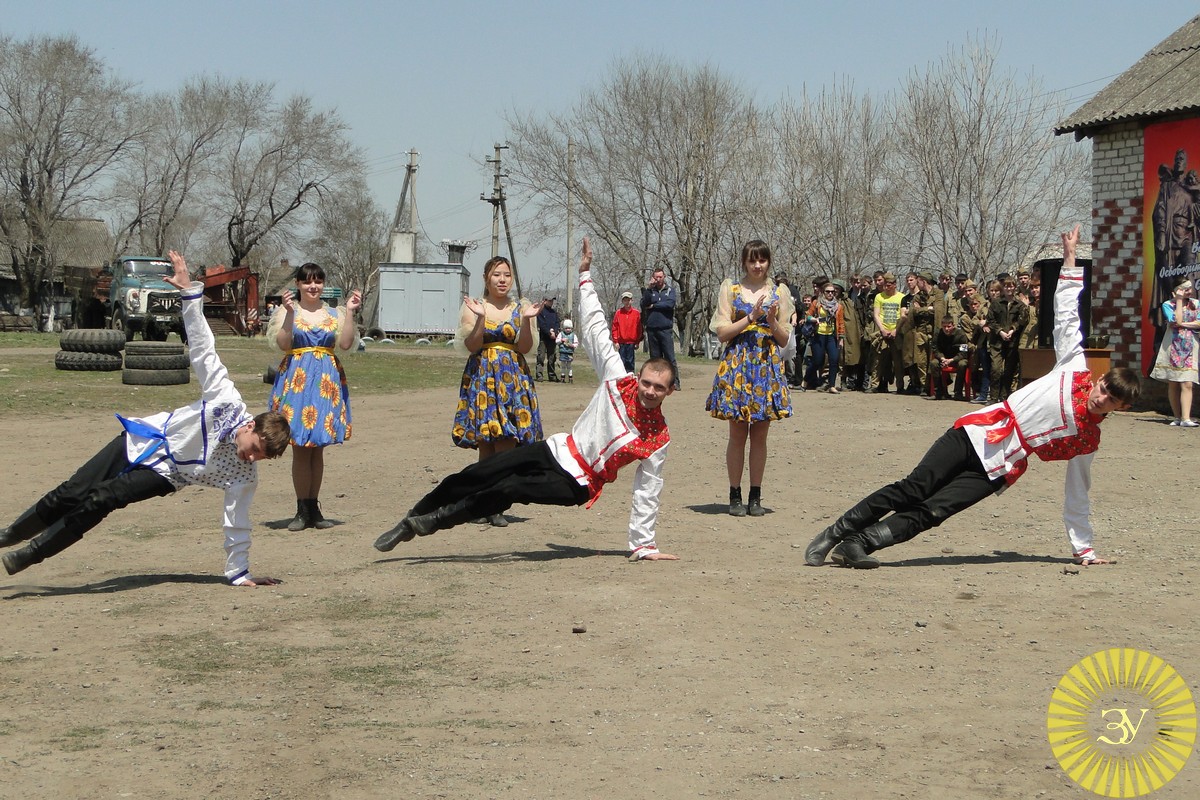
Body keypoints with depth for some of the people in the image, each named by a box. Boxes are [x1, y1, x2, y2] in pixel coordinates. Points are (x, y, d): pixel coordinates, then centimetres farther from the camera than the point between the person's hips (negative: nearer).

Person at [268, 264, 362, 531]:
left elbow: (346, 343, -4)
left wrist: (349, 312, -11)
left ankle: (313, 508, 14)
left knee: (317, 448, 7)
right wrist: (290, 313, -19)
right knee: (300, 449, -2)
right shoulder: (288, 311, 3)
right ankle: (302, 510, 3)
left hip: (327, 381, 3)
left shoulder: (334, 314, 11)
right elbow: (283, 344, -11)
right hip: (296, 379, -3)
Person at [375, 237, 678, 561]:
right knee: (476, 476, -6)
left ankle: (433, 521, -9)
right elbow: (595, 329, 0)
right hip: (557, 450, 4)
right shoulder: (618, 381, -6)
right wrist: (585, 273, 0)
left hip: (575, 485, -4)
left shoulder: (658, 437, -13)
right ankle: (411, 521, 10)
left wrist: (644, 545, -9)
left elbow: (647, 492, -8)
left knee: (508, 489, -25)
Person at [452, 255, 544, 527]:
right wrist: (480, 318, -19)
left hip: (513, 379, 1)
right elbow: (471, 346, -6)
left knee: (506, 445, -6)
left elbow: (524, 347, -2)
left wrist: (527, 319, -16)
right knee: (485, 445, -2)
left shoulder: (521, 309, 7)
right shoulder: (473, 307, 4)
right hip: (482, 377, -1)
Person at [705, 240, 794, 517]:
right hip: (737, 366, -2)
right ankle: (735, 496, 7)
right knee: (737, 435, 0)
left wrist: (773, 322, -10)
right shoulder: (730, 290, 5)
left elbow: (785, 340, 9)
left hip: (768, 367, 2)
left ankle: (755, 497, 11)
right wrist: (751, 317, -11)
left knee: (760, 436, 5)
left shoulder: (779, 293, 10)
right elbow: (722, 333, -2)